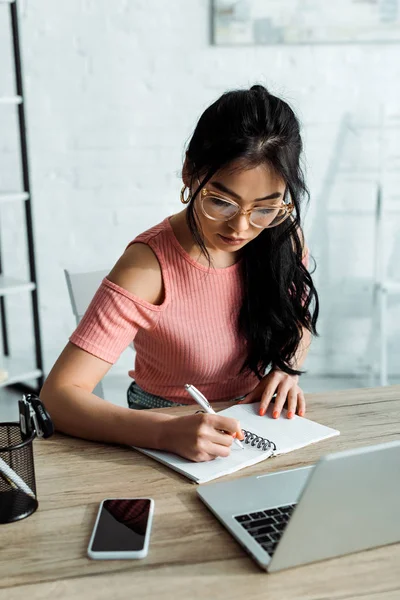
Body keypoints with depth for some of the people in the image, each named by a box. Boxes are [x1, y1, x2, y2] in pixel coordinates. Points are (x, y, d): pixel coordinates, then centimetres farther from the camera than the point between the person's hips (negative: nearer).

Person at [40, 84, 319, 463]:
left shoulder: (284, 237, -10)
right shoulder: (149, 267, -23)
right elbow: (58, 396, -27)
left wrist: (287, 370, -9)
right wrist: (166, 433, -40)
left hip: (251, 424, 4)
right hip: (165, 437, -3)